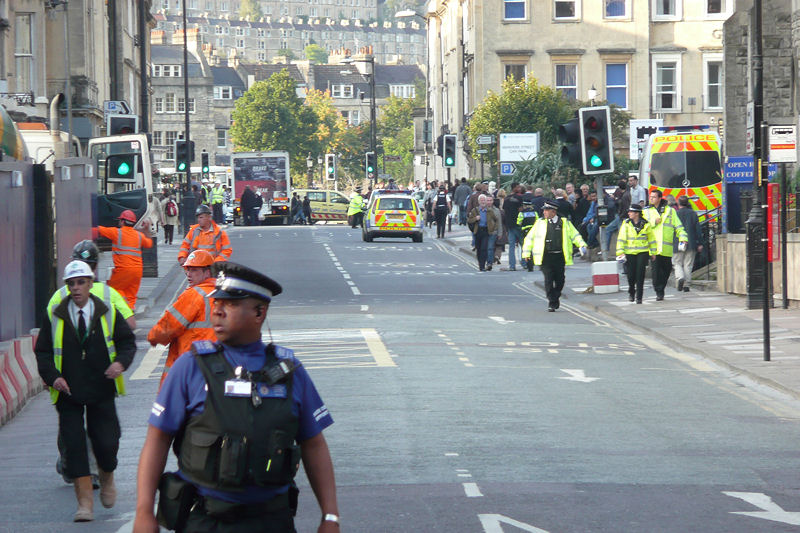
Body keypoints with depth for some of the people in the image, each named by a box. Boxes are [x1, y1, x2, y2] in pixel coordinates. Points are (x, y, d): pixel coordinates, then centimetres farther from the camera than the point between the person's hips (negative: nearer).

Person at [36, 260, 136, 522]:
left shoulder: (107, 314, 3)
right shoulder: (55, 317, 2)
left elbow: (127, 341, 9)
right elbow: (43, 351, 4)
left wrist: (121, 362, -12)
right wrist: (52, 376, -13)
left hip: (101, 392, 0)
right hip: (68, 392, 0)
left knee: (106, 442, -1)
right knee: (74, 444, -6)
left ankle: (107, 478, 33)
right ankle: (84, 501, -1)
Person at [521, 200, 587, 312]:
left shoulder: (565, 223, 7)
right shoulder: (540, 223, 8)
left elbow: (574, 235, 12)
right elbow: (530, 237, 13)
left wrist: (582, 245, -3)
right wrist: (527, 252, 9)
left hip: (559, 256, 1)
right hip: (546, 257, -1)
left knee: (559, 279, 5)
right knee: (548, 279, -7)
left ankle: (556, 297, 29)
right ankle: (551, 303, -2)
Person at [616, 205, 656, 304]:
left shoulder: (646, 224, 2)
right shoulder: (626, 224, 2)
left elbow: (651, 238, 12)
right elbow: (621, 239, 0)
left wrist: (653, 252, 14)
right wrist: (620, 252, -9)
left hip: (642, 252, -1)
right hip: (629, 253, 1)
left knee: (640, 275, -6)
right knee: (631, 275, 3)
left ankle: (639, 297, 0)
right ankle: (631, 293, 29)